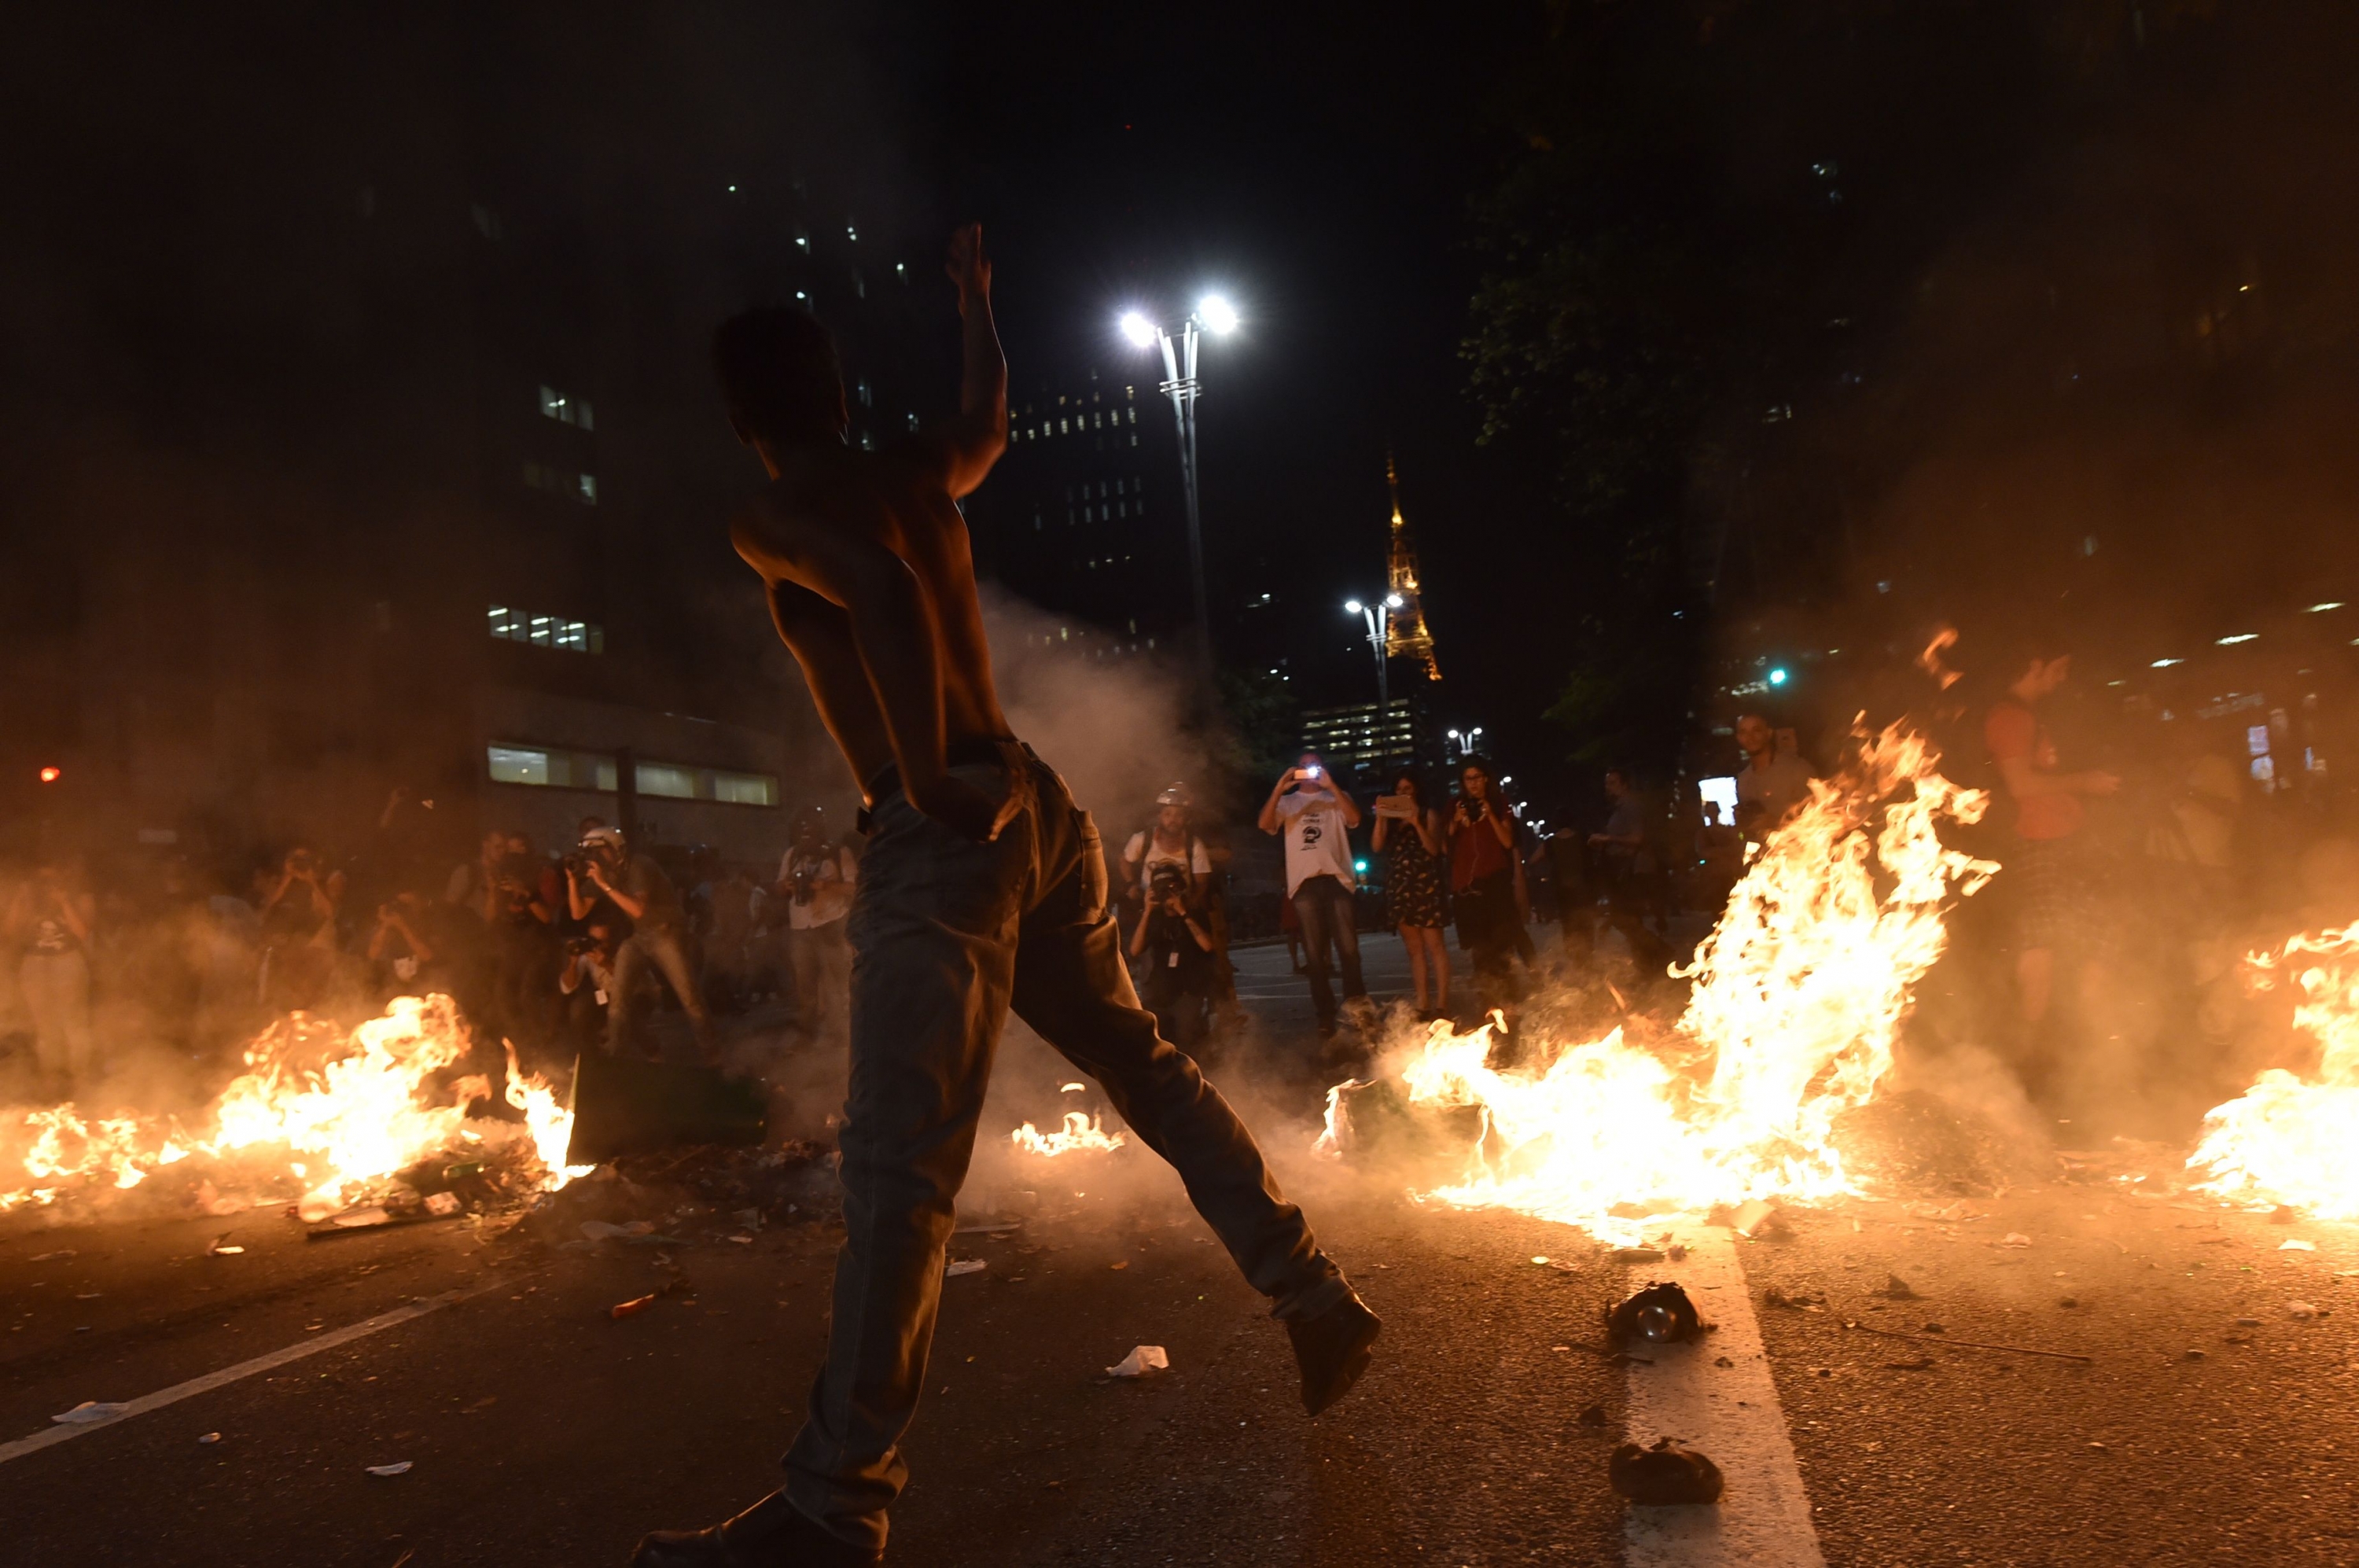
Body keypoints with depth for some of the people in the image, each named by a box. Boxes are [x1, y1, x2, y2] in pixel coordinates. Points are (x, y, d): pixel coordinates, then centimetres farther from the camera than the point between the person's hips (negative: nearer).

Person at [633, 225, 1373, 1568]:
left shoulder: (771, 516, -3)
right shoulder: (919, 472, 17)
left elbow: (884, 591, -25)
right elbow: (993, 423, 40)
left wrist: (926, 783, -19)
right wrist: (977, 298, 56)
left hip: (939, 837, -7)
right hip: (1034, 805, 8)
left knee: (901, 1164, -7)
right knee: (1144, 1063, 17)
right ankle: (1322, 1303, 26)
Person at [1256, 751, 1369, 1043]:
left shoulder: (1337, 798, 16)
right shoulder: (1287, 802, 16)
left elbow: (1354, 819, -5)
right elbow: (1265, 824, -2)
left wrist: (1331, 786, -11)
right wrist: (1279, 789, -11)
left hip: (1337, 878, -1)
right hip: (1304, 882, 1)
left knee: (1348, 946, -9)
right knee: (1314, 952, 1)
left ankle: (1355, 1003, 0)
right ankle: (1325, 1016, 5)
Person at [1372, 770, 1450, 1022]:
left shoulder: (1428, 814, 4)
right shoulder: (1390, 818, 14)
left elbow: (1434, 849, -7)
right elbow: (1376, 847, 2)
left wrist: (1416, 824, -18)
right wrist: (1379, 818, -10)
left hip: (1425, 885, -4)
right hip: (1400, 888, 4)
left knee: (1434, 944, -8)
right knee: (1414, 948, 6)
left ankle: (1441, 1004, -9)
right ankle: (1422, 1004, 8)